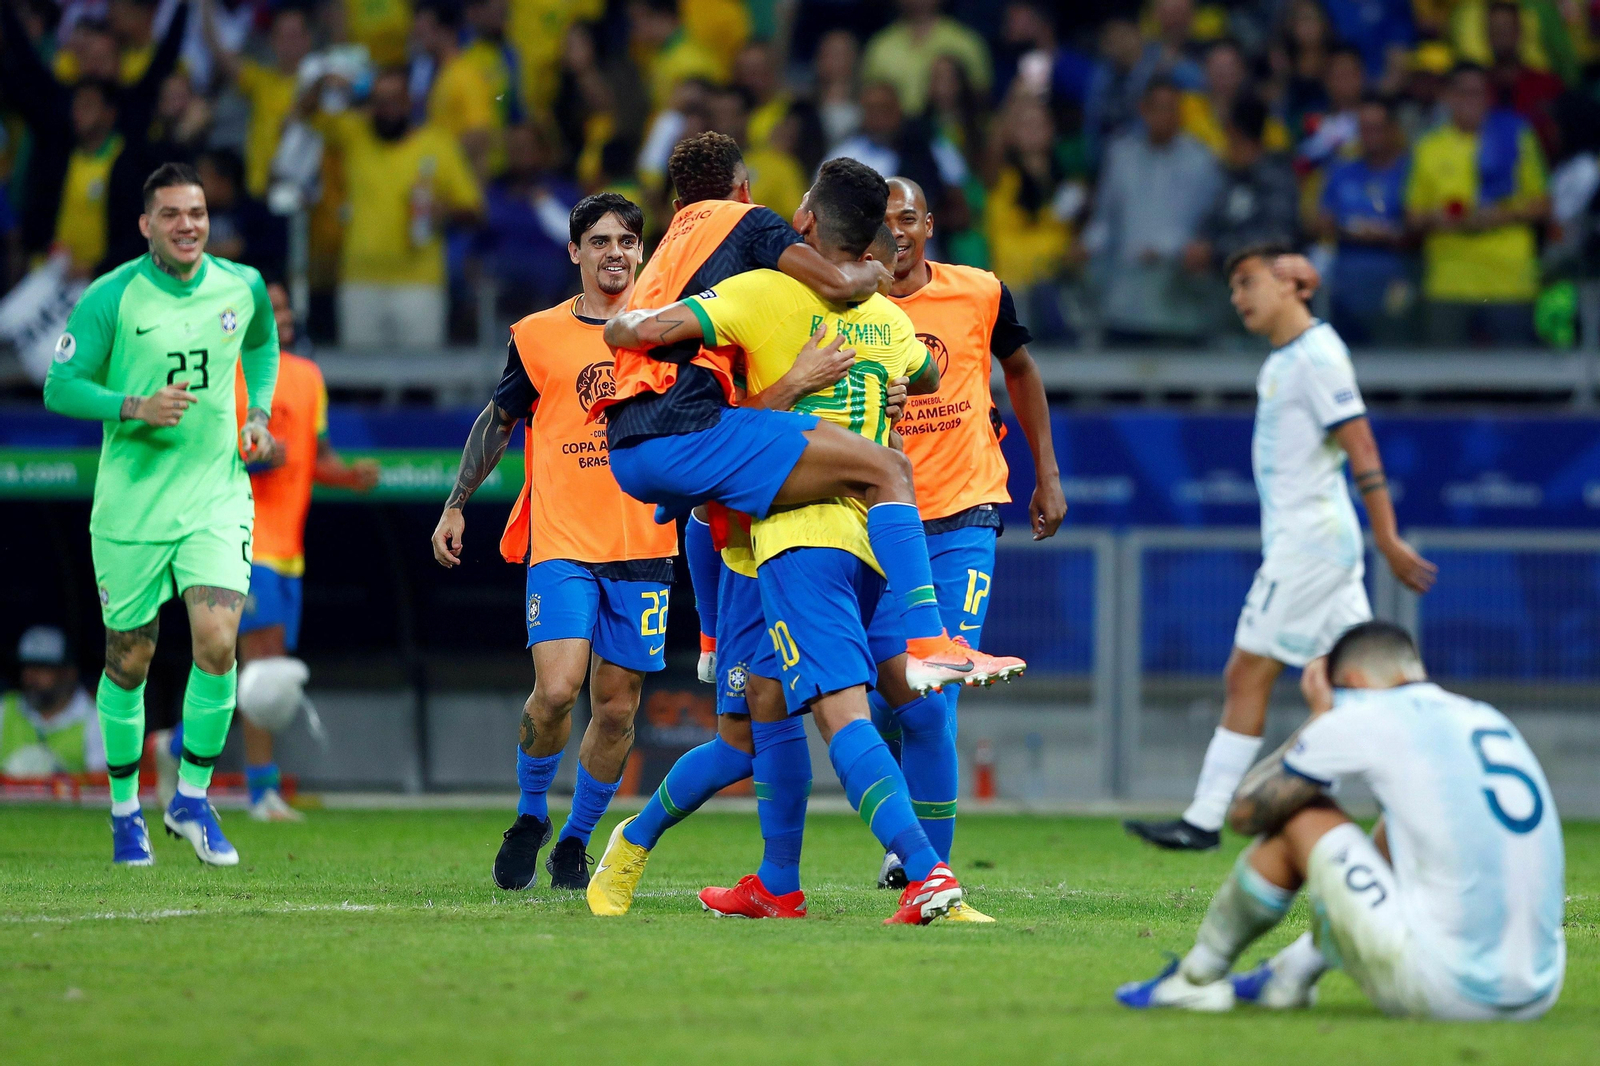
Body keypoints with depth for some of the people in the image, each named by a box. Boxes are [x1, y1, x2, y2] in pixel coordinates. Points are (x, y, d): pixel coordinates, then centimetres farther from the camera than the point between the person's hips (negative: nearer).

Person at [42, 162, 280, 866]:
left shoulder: (242, 287, 1)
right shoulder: (111, 298, -9)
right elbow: (60, 387, -7)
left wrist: (259, 414, 9)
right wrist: (135, 407, -22)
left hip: (217, 498, 2)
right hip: (131, 505, -2)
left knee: (217, 645, -16)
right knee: (129, 662, 7)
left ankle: (192, 798, 2)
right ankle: (125, 809, 27)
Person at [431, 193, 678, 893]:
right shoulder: (539, 336, 4)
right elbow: (497, 420, 14)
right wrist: (455, 506, 11)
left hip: (644, 547, 2)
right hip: (563, 544, -2)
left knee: (617, 705, 3)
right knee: (556, 688, -17)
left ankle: (574, 842, 20)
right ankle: (530, 815, 8)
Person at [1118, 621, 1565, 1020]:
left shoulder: (1362, 721, 0)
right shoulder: (1490, 719, 17)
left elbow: (1245, 813, 13)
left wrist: (1318, 716, 24)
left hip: (1445, 992, -7)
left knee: (1299, 815, 9)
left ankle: (1196, 977, 25)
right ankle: (1291, 973, 42)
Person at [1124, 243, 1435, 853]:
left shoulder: (1317, 354, -12)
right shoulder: (1283, 361, 17)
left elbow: (1361, 448, -18)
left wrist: (1388, 539, -22)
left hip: (1310, 542, -10)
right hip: (1297, 543, 10)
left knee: (1247, 676, -7)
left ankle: (1204, 820, -5)